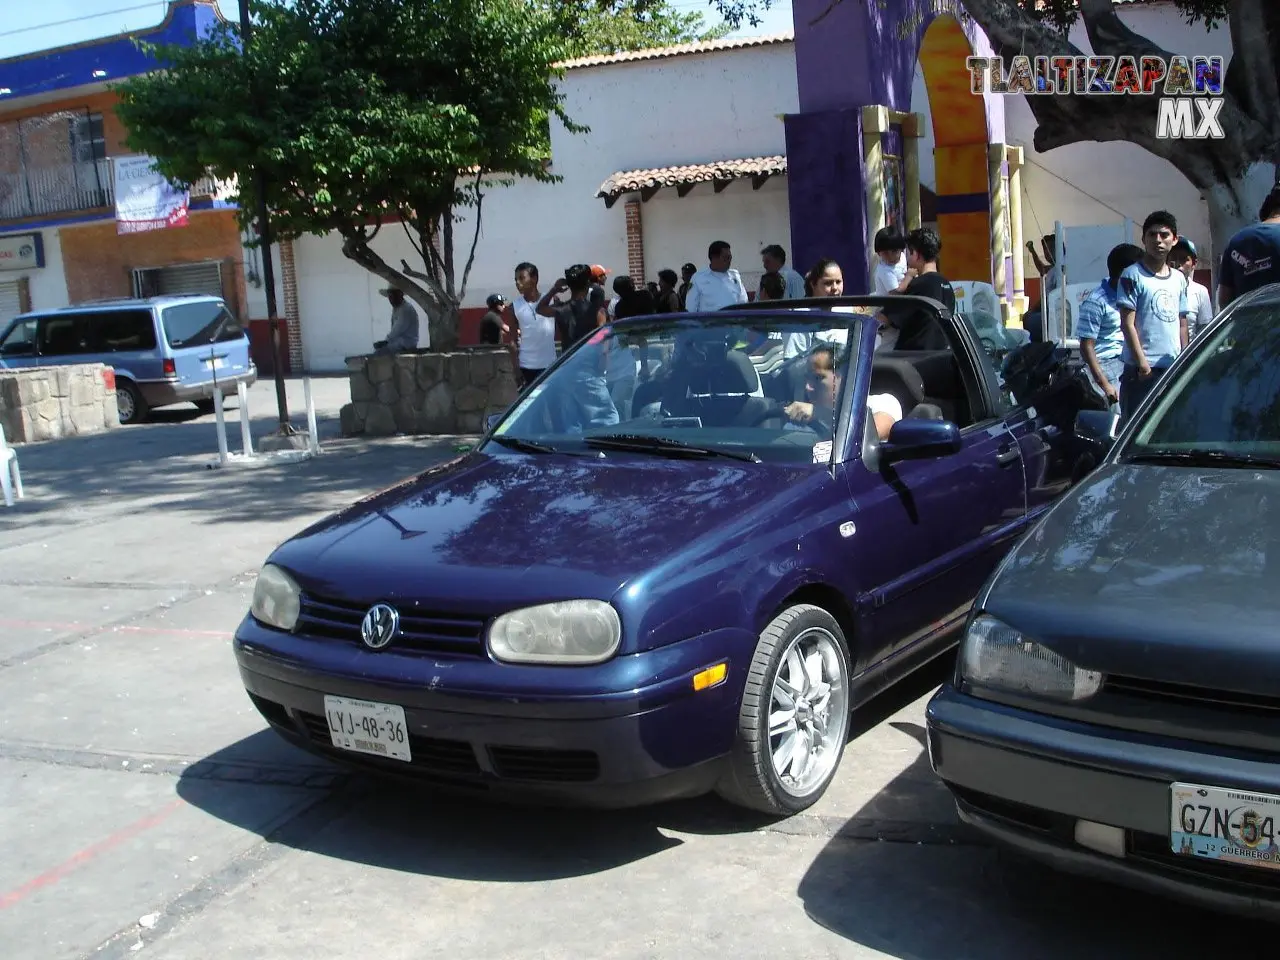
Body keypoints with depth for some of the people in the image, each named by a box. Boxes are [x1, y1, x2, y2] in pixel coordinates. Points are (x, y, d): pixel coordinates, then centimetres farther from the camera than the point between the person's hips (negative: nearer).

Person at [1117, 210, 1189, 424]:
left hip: (1174, 367, 6)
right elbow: (1127, 323, -9)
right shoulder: (1133, 275, -3)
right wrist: (1141, 362, -15)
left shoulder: (1179, 278, 17)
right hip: (1142, 369, -6)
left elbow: (1182, 324, 21)